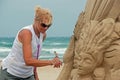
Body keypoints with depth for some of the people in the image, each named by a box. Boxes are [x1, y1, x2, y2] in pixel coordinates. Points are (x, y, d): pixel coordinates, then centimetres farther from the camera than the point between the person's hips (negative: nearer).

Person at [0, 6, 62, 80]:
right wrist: (51, 62, -31)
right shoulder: (26, 32, -24)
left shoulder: (43, 35, -1)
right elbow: (28, 61, -33)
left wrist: (35, 74, 11)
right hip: (10, 74, -7)